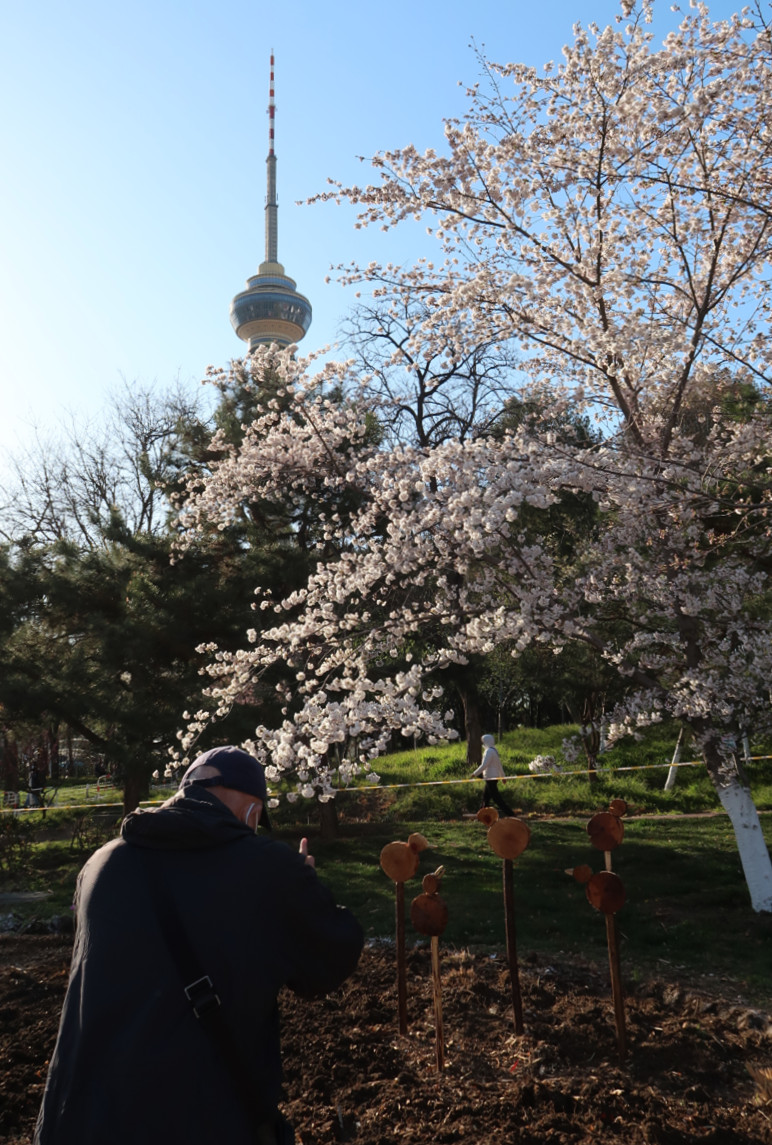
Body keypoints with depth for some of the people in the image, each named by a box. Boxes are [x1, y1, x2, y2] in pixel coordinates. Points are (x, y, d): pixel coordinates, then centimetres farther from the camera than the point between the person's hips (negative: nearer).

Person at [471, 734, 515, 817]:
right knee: (485, 795, 15)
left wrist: (475, 773, -17)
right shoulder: (494, 751, 13)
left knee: (496, 797, -6)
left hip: (490, 777, -10)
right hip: (495, 777, 10)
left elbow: (484, 765, -23)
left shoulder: (489, 751, -17)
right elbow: (499, 765, 19)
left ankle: (509, 812, -6)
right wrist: (502, 776, 25)